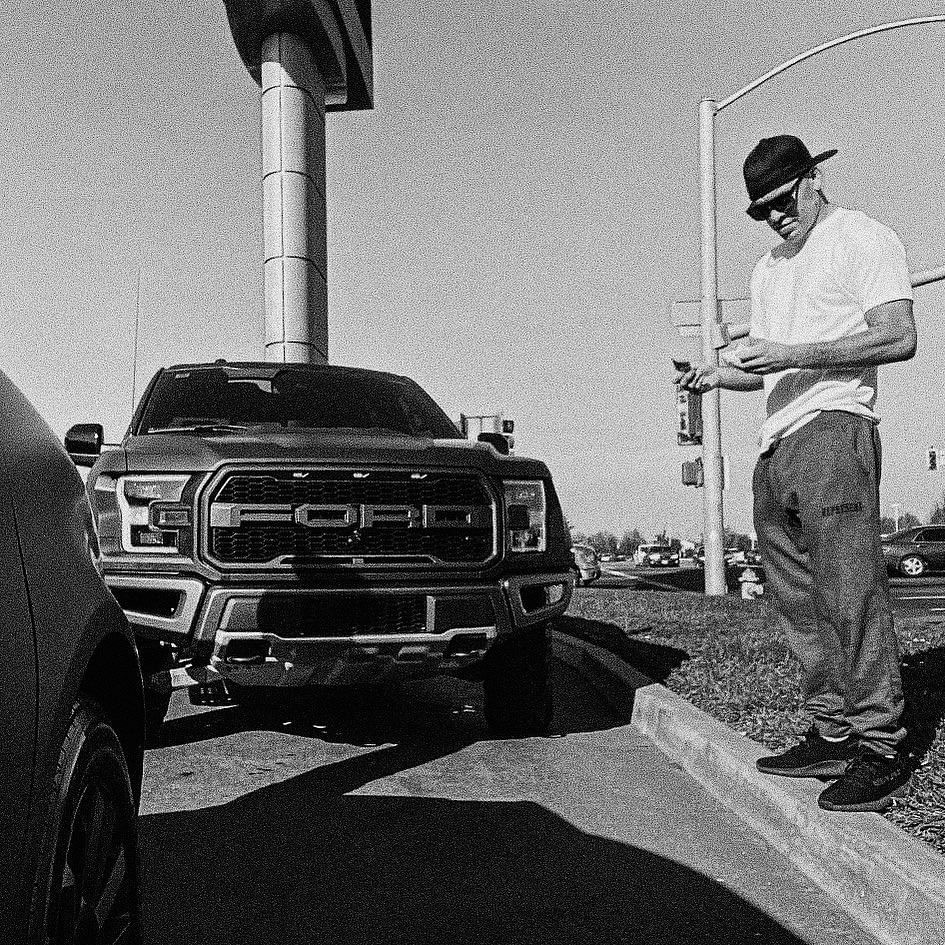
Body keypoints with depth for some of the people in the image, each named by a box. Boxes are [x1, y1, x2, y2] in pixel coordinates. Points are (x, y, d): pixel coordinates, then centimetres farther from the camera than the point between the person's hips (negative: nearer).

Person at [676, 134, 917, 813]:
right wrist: (715, 374, 7)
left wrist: (793, 354, -18)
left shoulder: (863, 240, 2)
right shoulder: (769, 268, 27)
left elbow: (900, 337, -12)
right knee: (799, 602, 6)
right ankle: (833, 736, 14)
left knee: (850, 591, -12)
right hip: (777, 448, 8)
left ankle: (882, 750, -7)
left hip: (833, 430, -8)